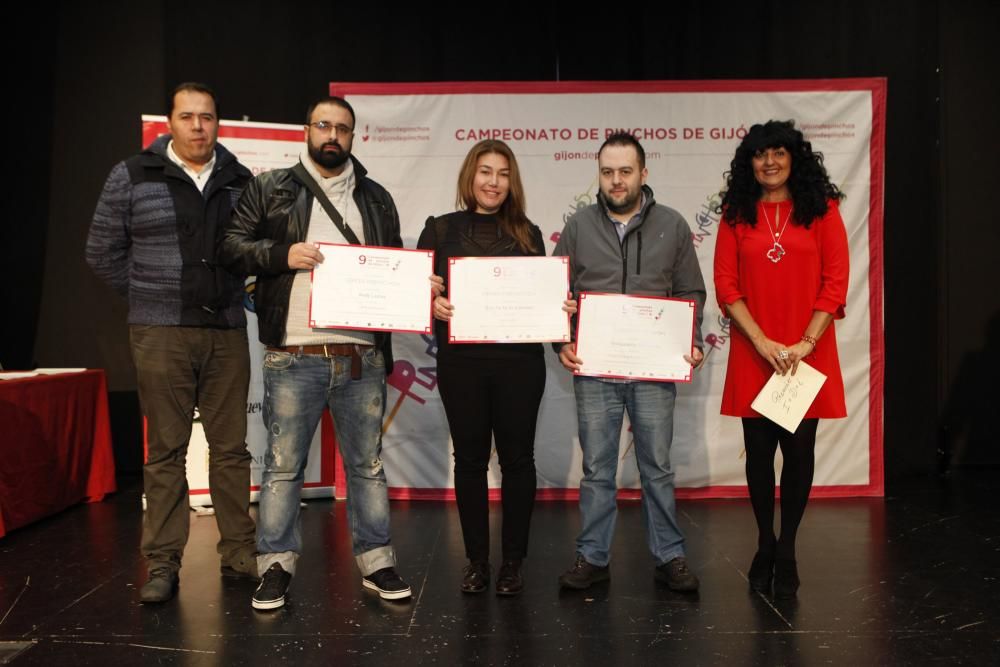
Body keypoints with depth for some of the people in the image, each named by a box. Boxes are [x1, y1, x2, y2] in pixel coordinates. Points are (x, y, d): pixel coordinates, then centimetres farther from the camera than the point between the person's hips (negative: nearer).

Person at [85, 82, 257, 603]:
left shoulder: (239, 181, 8)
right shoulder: (132, 177, 1)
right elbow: (103, 253, 7)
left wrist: (232, 294, 6)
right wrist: (152, 298, 6)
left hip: (227, 332, 2)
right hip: (161, 335, -2)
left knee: (231, 447, 7)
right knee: (166, 450, 2)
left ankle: (238, 552, 19)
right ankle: (162, 564, 12)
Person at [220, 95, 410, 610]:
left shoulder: (376, 198, 15)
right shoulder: (270, 189, 6)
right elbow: (231, 246, 2)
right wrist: (283, 255, -13)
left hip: (362, 359, 3)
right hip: (294, 359, -2)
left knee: (368, 464, 11)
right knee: (283, 466, 4)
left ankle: (376, 561, 22)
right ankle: (276, 566, 18)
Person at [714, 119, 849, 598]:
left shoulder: (822, 210, 3)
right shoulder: (736, 214, 4)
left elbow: (835, 284, -2)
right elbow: (725, 286, -1)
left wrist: (805, 343, -10)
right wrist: (762, 341, -10)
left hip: (808, 355, 0)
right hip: (753, 355, 1)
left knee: (799, 451, 5)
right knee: (759, 452, 7)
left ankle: (787, 550, 21)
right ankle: (764, 545, 26)